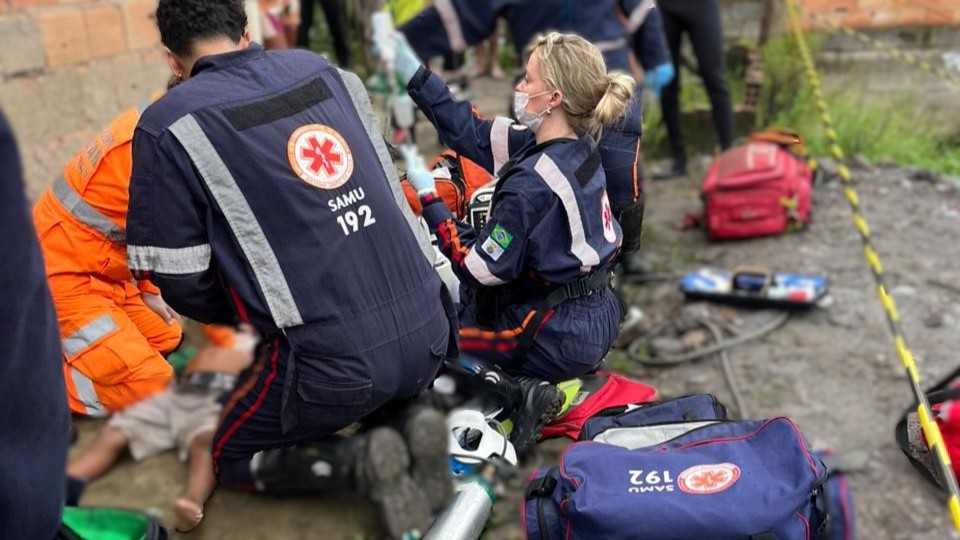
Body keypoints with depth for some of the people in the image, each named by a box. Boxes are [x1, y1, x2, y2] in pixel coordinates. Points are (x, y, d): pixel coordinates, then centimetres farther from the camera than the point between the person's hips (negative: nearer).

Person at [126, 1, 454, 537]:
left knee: (234, 459, 23)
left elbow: (180, 281, -3)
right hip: (428, 329, 5)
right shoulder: (325, 69, 9)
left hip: (334, 358, -5)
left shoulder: (170, 127, -4)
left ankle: (361, 462, -2)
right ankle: (411, 424, 6)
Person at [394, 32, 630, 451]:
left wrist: (428, 196, -12)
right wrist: (411, 71, 0)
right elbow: (473, 134, 2)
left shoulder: (532, 183, -28)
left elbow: (481, 269, -20)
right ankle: (522, 384, 16)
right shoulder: (577, 148, -2)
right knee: (455, 299, 27)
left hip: (560, 338, -8)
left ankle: (513, 393, -3)